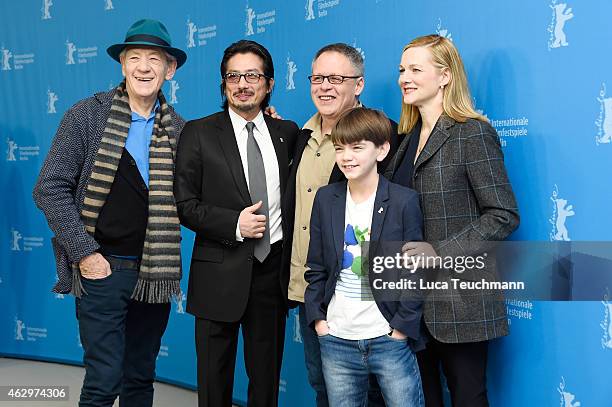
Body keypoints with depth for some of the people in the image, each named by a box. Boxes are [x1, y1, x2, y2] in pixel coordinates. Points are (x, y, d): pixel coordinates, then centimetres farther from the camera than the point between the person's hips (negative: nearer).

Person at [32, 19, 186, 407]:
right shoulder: (87, 115, -5)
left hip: (155, 273, 3)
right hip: (102, 268, -3)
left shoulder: (179, 129, 3)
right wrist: (85, 253, -11)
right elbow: (50, 188, -7)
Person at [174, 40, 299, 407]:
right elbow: (184, 203, -5)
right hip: (220, 275, -2)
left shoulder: (287, 133, 7)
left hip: (273, 270, 3)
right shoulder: (199, 133, -2)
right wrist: (234, 223, -17)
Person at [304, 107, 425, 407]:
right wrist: (318, 319, 2)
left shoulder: (404, 201, -7)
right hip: (336, 341, 4)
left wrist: (402, 328, -9)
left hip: (390, 339, -3)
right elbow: (316, 268, 10)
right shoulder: (325, 199, 5)